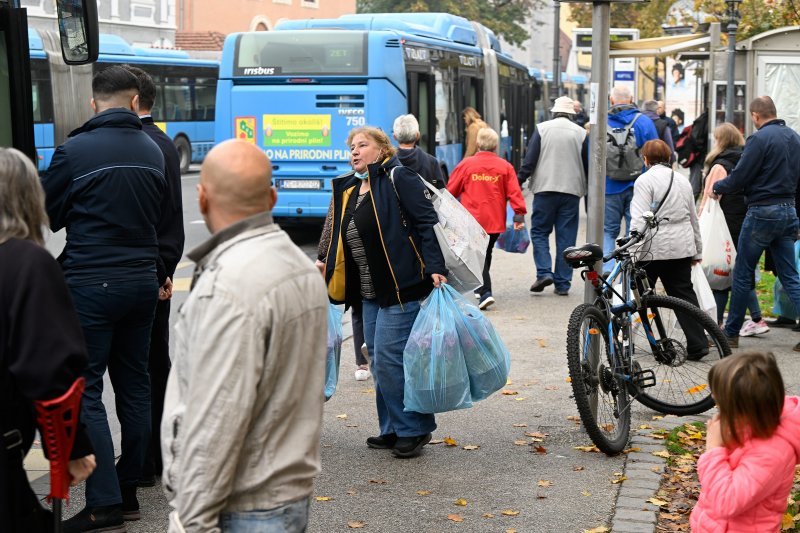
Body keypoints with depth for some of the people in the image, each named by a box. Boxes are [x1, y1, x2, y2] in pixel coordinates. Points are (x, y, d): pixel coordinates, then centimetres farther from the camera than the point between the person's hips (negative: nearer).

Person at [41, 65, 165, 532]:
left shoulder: (75, 151, -11)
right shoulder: (153, 151, 5)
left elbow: (48, 214, 2)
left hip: (91, 282, -6)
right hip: (142, 279, 6)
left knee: (86, 391, -2)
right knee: (133, 385, 12)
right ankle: (129, 490, 18)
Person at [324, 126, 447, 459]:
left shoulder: (398, 178, -7)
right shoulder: (348, 190, 17)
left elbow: (427, 222, -15)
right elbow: (342, 240, 24)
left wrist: (435, 268, -23)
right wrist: (328, 269, 19)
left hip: (402, 288, -9)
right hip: (370, 293, 9)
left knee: (390, 359, -10)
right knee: (379, 362, 11)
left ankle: (414, 429, 3)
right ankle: (393, 430, 21)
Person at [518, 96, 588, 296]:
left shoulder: (541, 129, 1)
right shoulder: (581, 133, 5)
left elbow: (529, 160, -5)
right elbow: (588, 166, 8)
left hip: (545, 189, -2)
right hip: (571, 190, 2)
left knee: (539, 231, 9)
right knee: (566, 237, 6)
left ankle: (544, 272, -9)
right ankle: (563, 283, 6)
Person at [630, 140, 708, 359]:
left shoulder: (645, 180, -6)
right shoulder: (682, 180, 15)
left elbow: (640, 219, -16)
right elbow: (693, 219, 22)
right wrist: (697, 251, 30)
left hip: (653, 249, -6)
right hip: (682, 248, 6)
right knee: (684, 294, 8)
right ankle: (698, 345, 2)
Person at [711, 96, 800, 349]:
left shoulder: (760, 139, -15)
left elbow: (739, 178, -14)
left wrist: (716, 187, 4)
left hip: (762, 212, -7)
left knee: (742, 274, 4)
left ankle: (731, 333, 12)